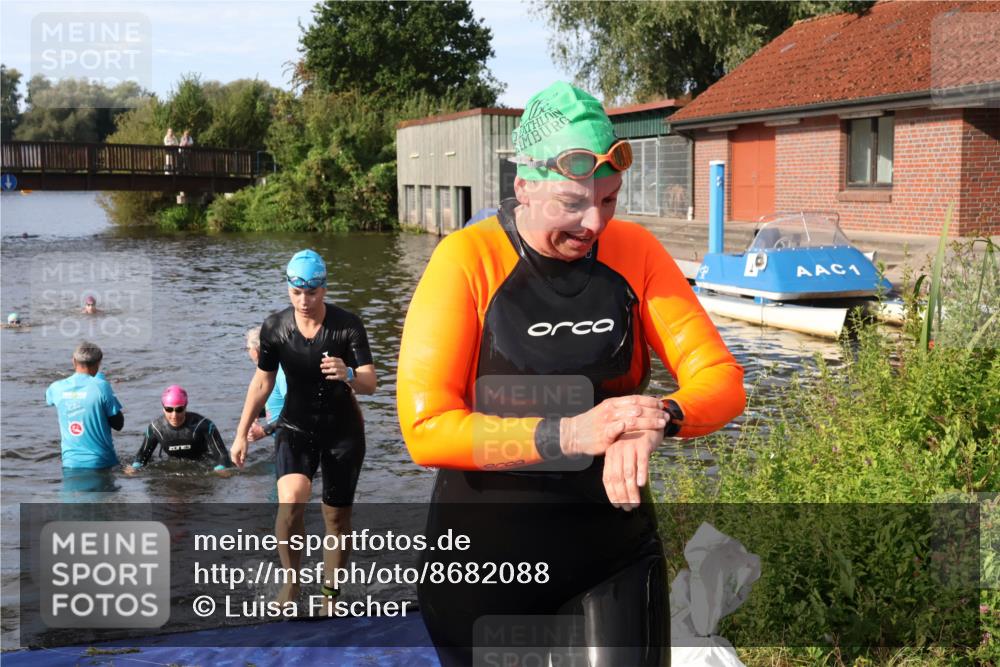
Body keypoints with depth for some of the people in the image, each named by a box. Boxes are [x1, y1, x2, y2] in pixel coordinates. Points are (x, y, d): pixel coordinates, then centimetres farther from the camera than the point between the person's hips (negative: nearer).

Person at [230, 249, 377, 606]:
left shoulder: (348, 325, -14)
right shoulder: (275, 327, -8)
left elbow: (371, 384, -16)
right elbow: (262, 383, 5)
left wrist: (348, 375, -39)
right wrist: (242, 433, 8)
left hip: (343, 430, 0)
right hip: (296, 428, 1)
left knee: (337, 516, 6)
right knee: (291, 500, -25)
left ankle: (331, 594, 23)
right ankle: (292, 580, -6)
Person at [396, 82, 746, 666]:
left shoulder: (635, 252, -4)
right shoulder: (468, 260, -14)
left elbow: (723, 383, -6)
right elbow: (425, 428, -20)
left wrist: (657, 420, -28)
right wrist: (568, 434, -31)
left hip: (615, 554, 2)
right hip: (487, 561, -2)